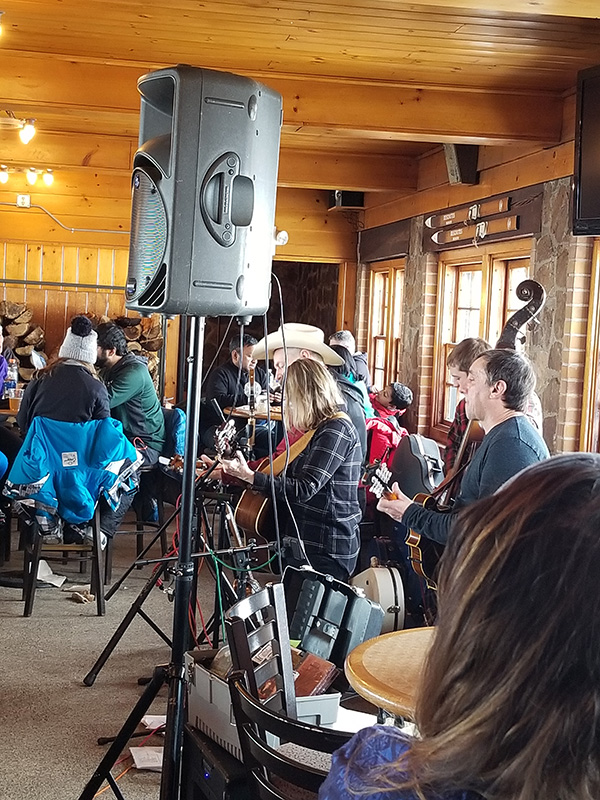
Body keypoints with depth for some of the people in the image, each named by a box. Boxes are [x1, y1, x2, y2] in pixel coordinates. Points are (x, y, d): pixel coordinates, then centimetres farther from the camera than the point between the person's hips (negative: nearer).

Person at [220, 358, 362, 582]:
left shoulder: (336, 430, -16)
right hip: (306, 543, 10)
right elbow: (291, 477, 19)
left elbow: (304, 489, -23)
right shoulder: (322, 428, 14)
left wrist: (250, 476, -25)